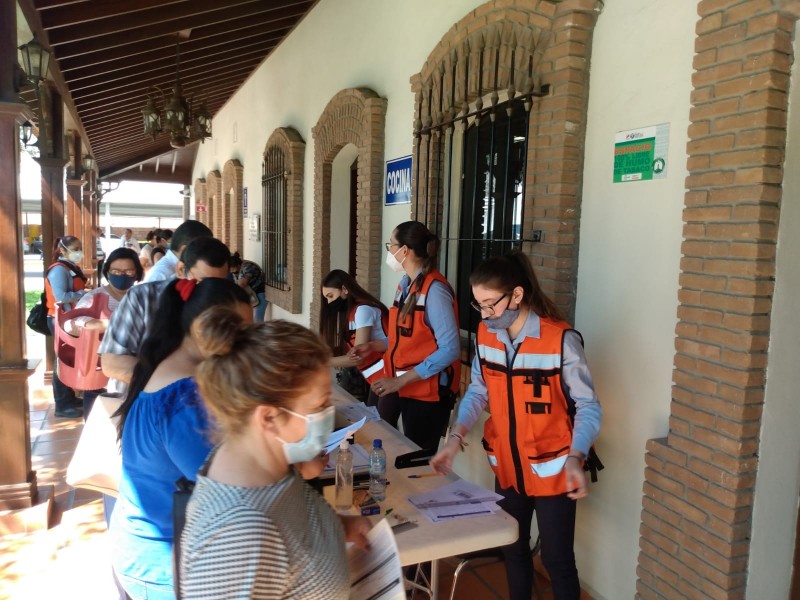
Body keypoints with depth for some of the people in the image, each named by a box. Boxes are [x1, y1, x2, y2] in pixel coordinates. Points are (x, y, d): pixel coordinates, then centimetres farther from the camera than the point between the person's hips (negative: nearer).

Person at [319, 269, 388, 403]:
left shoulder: (363, 309, -13)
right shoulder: (348, 312, 15)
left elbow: (358, 357, -17)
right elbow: (343, 351, 6)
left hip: (387, 377, -8)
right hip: (374, 377, 8)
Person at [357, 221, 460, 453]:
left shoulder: (435, 289, -20)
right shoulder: (405, 284, 5)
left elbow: (450, 350, -24)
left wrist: (401, 380, -23)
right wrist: (374, 346, 8)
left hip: (426, 392, -7)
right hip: (397, 386, 8)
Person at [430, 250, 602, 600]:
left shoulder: (561, 339, -21)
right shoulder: (485, 335, -4)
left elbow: (588, 406, -15)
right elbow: (477, 392, 3)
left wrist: (575, 459, -29)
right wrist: (456, 437, -11)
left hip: (551, 470, -5)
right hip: (506, 466, 5)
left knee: (557, 559, 9)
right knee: (513, 550, 22)